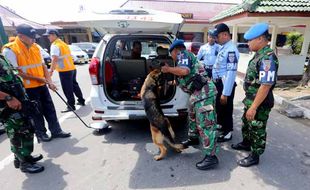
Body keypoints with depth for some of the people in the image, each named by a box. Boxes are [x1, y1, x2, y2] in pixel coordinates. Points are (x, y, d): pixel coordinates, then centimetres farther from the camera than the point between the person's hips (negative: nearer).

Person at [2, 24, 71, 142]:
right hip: (27, 88, -6)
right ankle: (41, 133, 23)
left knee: (50, 109, 9)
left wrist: (49, 81, 3)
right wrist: (37, 78, -16)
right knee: (36, 112, 6)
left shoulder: (35, 47, 7)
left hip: (42, 85, 6)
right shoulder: (10, 50, -12)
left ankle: (56, 131, 21)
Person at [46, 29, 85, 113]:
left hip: (64, 70, -9)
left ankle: (71, 106, 2)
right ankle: (81, 100, 28)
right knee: (74, 85, 19)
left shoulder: (55, 45, -11)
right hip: (72, 68, 9)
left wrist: (51, 70, -25)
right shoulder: (63, 43, 19)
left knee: (67, 89, -3)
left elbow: (55, 59, -23)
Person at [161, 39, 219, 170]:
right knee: (193, 116, 26)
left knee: (205, 123, -10)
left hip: (203, 91, -11)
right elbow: (184, 77, 29)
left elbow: (184, 71, -21)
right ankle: (193, 138, 46)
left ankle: (211, 157, -4)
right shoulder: (187, 56, 28)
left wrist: (168, 69, -7)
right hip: (198, 91, 11)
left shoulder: (183, 54, -1)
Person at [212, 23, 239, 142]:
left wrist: (225, 93, -27)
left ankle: (227, 132, 25)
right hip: (218, 83, 9)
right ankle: (221, 125, 44)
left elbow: (231, 73, -27)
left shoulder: (231, 50, -22)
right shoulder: (223, 47, 10)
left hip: (225, 85, -9)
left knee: (226, 109, 7)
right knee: (219, 107, 23)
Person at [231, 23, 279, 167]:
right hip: (251, 100, 9)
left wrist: (253, 107, -27)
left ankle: (255, 156, 25)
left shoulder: (268, 58, -24)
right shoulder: (259, 55, 8)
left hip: (260, 104, -9)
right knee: (246, 124, 24)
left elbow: (265, 86, -28)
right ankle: (246, 143, 46)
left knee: (257, 129, 7)